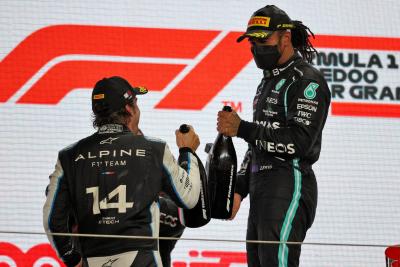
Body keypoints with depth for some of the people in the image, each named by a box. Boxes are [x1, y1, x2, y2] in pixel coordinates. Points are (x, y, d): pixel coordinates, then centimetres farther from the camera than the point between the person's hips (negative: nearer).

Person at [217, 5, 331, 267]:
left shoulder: (308, 81, -7)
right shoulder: (268, 82, 25)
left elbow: (299, 142, -19)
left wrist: (242, 129, -18)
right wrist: (239, 190, 19)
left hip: (290, 188, -10)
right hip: (262, 190, 10)